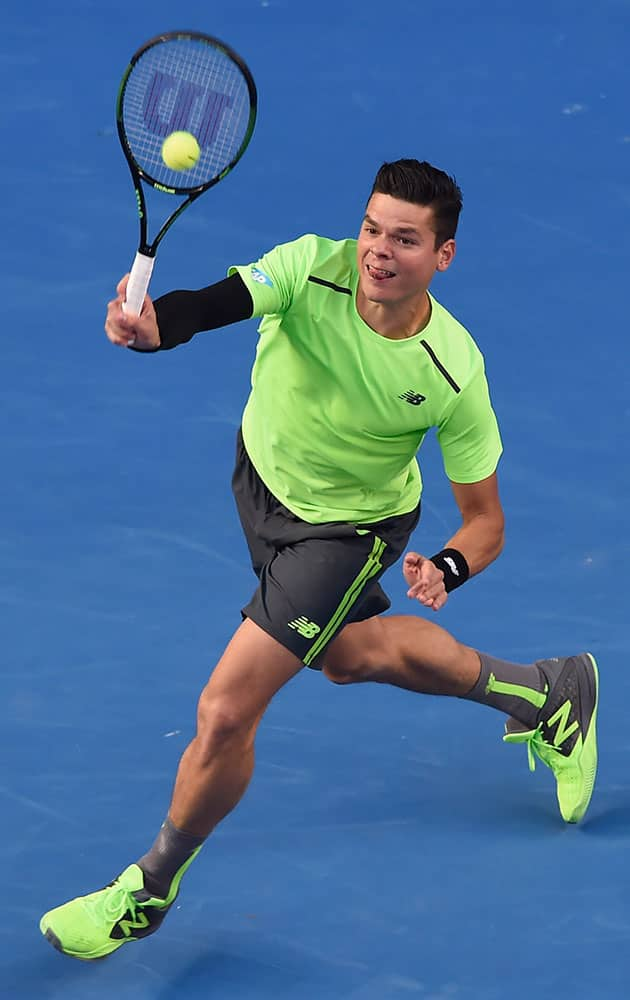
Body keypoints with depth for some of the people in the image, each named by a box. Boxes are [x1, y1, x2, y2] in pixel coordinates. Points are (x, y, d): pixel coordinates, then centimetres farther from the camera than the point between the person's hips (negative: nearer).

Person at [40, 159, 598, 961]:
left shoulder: (452, 374, -30)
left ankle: (150, 889, 19)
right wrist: (152, 321, -69)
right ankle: (544, 693, 51)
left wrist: (447, 570, -40)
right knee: (347, 656, 29)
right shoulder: (312, 268, -28)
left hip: (348, 528, -5)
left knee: (224, 713, -9)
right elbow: (213, 304, -46)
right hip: (262, 479, 5)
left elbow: (484, 517, -18)